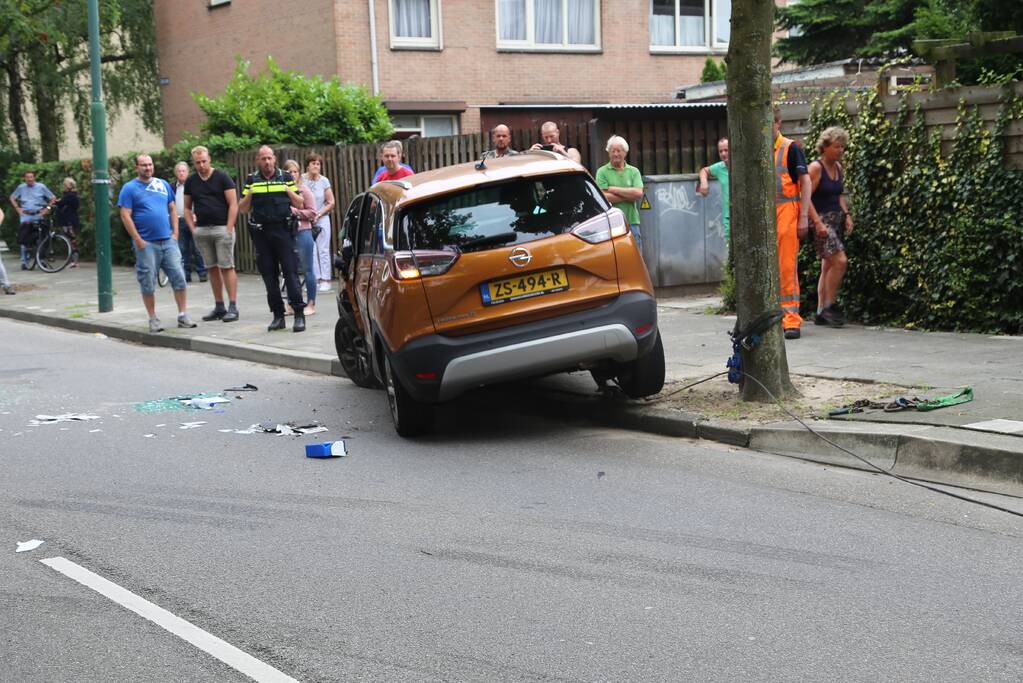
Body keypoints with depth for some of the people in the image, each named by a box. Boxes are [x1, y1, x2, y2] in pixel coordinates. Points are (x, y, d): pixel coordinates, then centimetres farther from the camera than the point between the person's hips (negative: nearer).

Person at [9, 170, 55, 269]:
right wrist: (17, 208, 7)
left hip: (38, 215, -1)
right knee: (24, 239, -7)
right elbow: (12, 198, 20)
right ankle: (24, 261, -3)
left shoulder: (41, 187, 1)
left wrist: (47, 208, -4)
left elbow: (53, 198, 6)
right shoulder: (21, 187, 6)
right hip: (25, 216, 1)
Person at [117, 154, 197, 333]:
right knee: (148, 283, 2)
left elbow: (172, 209, 17)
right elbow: (125, 216, -6)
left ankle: (183, 316, 6)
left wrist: (175, 231, 5)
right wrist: (138, 240, -12)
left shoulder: (163, 184, 12)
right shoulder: (129, 188, -1)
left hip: (168, 240, 4)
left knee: (178, 277, -1)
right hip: (146, 244, -3)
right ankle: (153, 319, 11)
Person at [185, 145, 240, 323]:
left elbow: (233, 204, -7)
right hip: (202, 231, 5)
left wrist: (229, 229, -13)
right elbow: (187, 208, 16)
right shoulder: (191, 181, 10)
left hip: (222, 228, -5)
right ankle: (219, 307, 13)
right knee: (212, 268, 7)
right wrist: (192, 229, 4)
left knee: (227, 267, -6)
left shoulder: (222, 177, -4)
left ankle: (233, 307, -5)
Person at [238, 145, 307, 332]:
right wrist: (249, 194, -5)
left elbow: (300, 204, 8)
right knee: (269, 275, 4)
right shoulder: (251, 180, 11)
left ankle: (299, 314, -8)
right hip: (261, 233, 2)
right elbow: (243, 209, 11)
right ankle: (278, 315, 11)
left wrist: (288, 191, -7)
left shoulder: (285, 178, 8)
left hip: (284, 230, -2)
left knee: (291, 272, -8)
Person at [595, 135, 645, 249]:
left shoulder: (634, 171, 10)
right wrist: (629, 195, -7)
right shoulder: (602, 172, 2)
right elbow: (603, 197, -10)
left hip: (632, 222, 3)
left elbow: (639, 193, -5)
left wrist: (614, 189, -7)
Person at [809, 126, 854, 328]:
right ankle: (829, 306, -8)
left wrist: (846, 215, 9)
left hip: (837, 220, 8)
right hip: (822, 219, -8)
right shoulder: (816, 167, -11)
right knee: (840, 261, -18)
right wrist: (817, 222, -21)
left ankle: (821, 312, 14)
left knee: (828, 266, 9)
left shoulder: (838, 167, 12)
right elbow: (806, 197, -15)